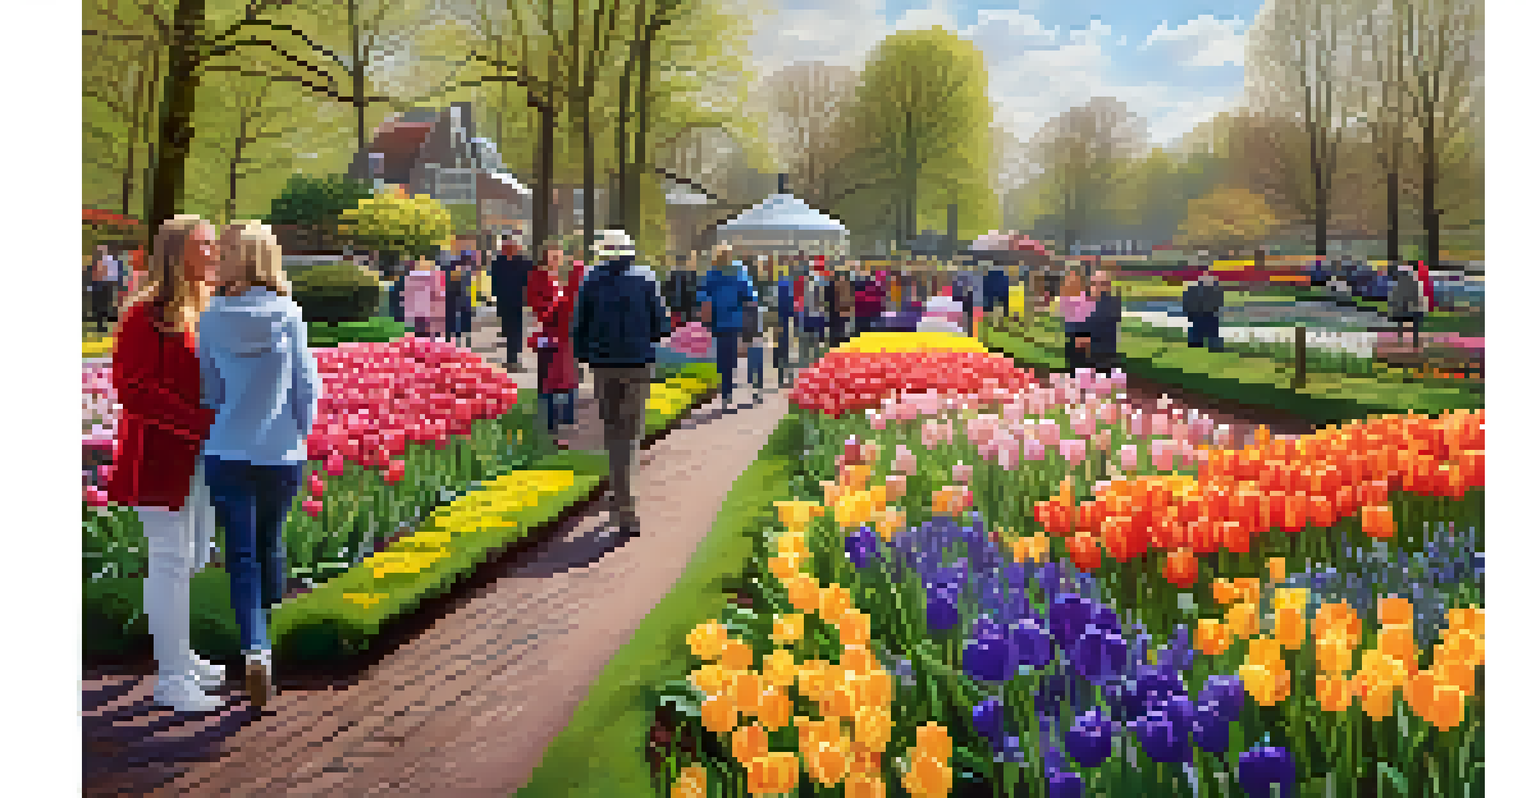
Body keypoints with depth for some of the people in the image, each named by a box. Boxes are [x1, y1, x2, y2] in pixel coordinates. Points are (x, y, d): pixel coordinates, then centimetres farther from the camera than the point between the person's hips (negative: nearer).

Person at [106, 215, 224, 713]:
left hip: (201, 457, 8)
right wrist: (199, 422, -22)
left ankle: (180, 658, 32)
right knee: (171, 562, -3)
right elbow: (132, 387, -18)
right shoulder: (145, 314, -13)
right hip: (162, 459, -8)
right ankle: (171, 677, 6)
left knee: (190, 560, 17)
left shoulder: (207, 310, 13)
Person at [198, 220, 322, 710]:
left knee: (242, 554, 3)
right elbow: (307, 384, -3)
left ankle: (255, 648, -13)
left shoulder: (213, 318, -6)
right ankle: (266, 623, 40)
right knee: (270, 543, 20)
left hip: (227, 451, -1)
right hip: (282, 452, 1)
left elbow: (207, 387, 3)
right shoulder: (289, 315, -7)